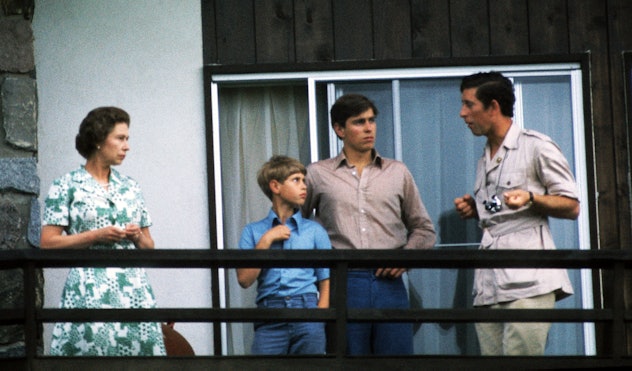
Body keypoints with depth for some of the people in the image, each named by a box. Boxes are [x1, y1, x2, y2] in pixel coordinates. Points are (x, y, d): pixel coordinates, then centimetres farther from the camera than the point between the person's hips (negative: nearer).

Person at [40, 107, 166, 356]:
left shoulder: (130, 188, 17)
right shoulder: (67, 186, 4)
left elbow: (149, 247, 21)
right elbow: (48, 243, -4)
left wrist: (138, 237, -1)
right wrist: (96, 236, -11)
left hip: (134, 288, 4)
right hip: (89, 291, -4)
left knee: (143, 346, -6)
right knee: (91, 346, -13)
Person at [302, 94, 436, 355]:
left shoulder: (398, 173, 14)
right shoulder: (318, 174, 8)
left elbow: (424, 229, 18)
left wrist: (407, 254, 0)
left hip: (389, 282, 2)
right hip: (342, 283, -1)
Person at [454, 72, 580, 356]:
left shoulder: (537, 147, 3)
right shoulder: (485, 161, 26)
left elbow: (571, 207, 1)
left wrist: (530, 198, -16)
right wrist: (475, 210, 15)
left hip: (528, 280, -7)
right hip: (488, 285, 7)